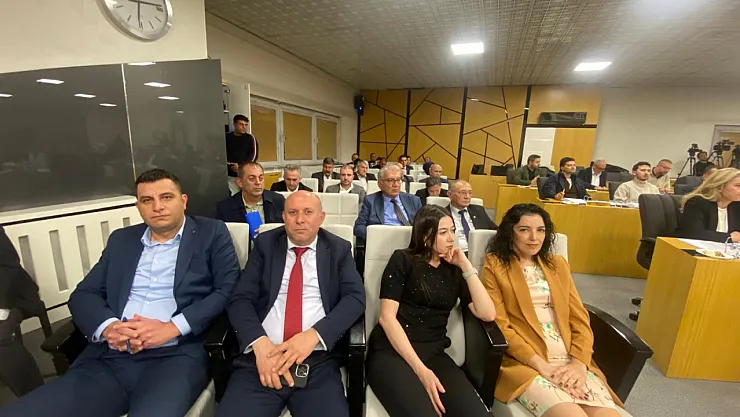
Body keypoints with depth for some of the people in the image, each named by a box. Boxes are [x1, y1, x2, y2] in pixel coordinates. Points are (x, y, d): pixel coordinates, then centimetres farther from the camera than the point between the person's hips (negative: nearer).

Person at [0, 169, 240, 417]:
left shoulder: (211, 234, 3)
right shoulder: (121, 239, 17)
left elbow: (229, 290, -5)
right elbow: (83, 294, 14)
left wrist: (172, 327, -16)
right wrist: (108, 326, -8)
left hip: (176, 355, -5)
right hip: (108, 357, 6)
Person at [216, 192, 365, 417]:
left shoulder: (339, 249, 6)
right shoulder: (265, 244, 8)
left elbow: (355, 298, -3)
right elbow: (241, 299, 2)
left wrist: (314, 334, -17)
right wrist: (259, 342, -15)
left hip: (318, 362, 0)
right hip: (260, 357, 1)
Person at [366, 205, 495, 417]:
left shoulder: (454, 269, 13)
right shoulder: (403, 260, 1)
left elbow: (487, 314, 3)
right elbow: (387, 317, -7)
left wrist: (467, 267, -1)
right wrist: (420, 368, -15)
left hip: (434, 354, 4)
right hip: (391, 351, -3)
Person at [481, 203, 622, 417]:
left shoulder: (558, 264, 16)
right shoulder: (495, 266, -1)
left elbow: (580, 318, 10)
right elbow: (500, 324, -7)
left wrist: (579, 363, -5)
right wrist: (541, 365, -14)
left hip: (571, 361, 5)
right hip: (525, 363, -4)